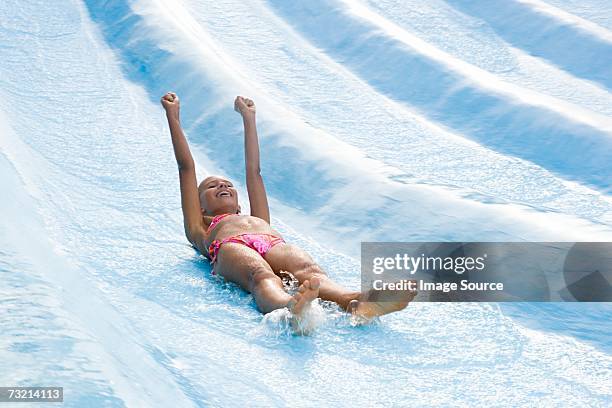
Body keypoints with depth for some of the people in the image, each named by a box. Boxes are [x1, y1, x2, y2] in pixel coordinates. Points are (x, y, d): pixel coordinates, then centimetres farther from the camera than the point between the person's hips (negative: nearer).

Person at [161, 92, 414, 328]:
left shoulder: (258, 219, 47)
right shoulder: (202, 231, 39)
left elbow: (253, 170, 54)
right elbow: (186, 168, 39)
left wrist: (248, 117, 63)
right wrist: (173, 116, 43)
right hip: (232, 248, -3)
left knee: (308, 270, -34)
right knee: (262, 277, -40)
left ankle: (354, 302, -66)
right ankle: (291, 307, -75)